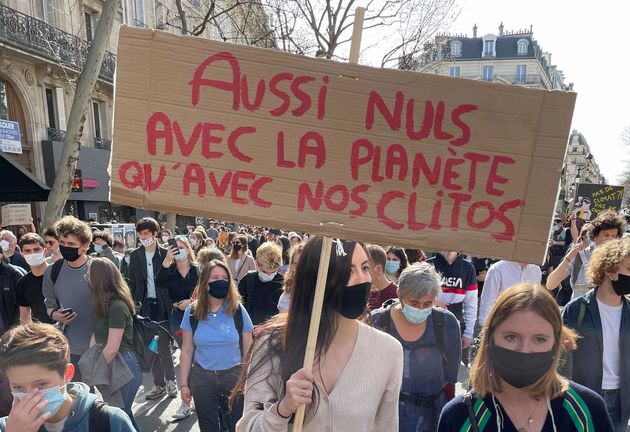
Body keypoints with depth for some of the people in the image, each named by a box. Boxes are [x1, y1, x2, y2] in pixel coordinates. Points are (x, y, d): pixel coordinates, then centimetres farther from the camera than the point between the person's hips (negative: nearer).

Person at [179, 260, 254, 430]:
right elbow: (186, 351, 1)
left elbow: (248, 349, -3)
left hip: (234, 375, -1)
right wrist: (184, 384, 2)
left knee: (237, 426, 13)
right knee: (207, 427, 18)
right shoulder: (192, 312, -6)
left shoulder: (238, 310, -9)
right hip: (202, 377, 1)